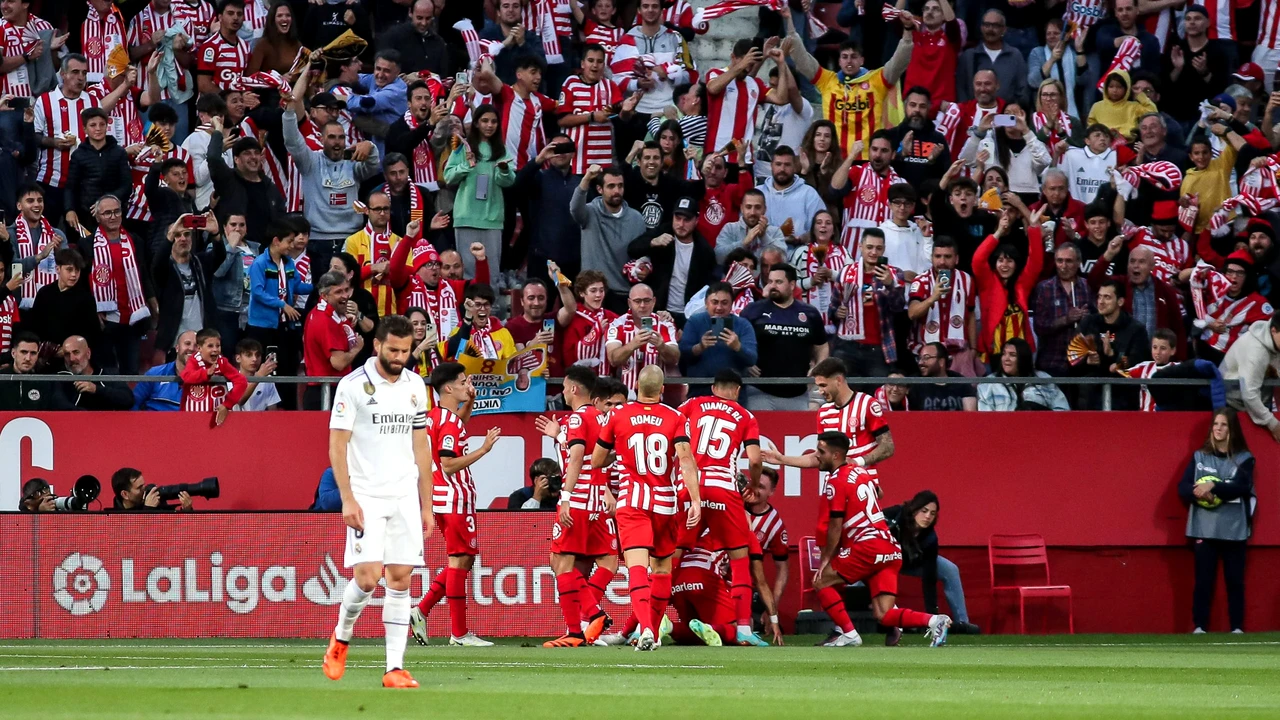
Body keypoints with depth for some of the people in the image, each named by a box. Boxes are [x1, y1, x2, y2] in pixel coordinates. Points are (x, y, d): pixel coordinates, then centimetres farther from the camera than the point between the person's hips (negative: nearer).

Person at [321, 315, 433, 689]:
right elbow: (337, 446, -7)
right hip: (366, 496, -4)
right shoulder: (354, 385, -6)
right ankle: (340, 639, 14)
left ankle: (395, 668, 0)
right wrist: (347, 499, -15)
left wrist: (426, 504, 13)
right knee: (367, 577, -14)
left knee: (400, 579, -1)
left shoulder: (415, 386, 10)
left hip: (404, 496, 4)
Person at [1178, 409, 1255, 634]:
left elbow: (1241, 487, -12)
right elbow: (1183, 488, 1)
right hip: (1204, 528, 1)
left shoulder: (1244, 459, 2)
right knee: (1203, 580, -1)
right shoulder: (1199, 457, 7)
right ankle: (1199, 627, 3)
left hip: (1234, 529, -1)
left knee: (1235, 580, 2)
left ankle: (1237, 628, 7)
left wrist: (1213, 487, -23)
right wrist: (1200, 493, -19)